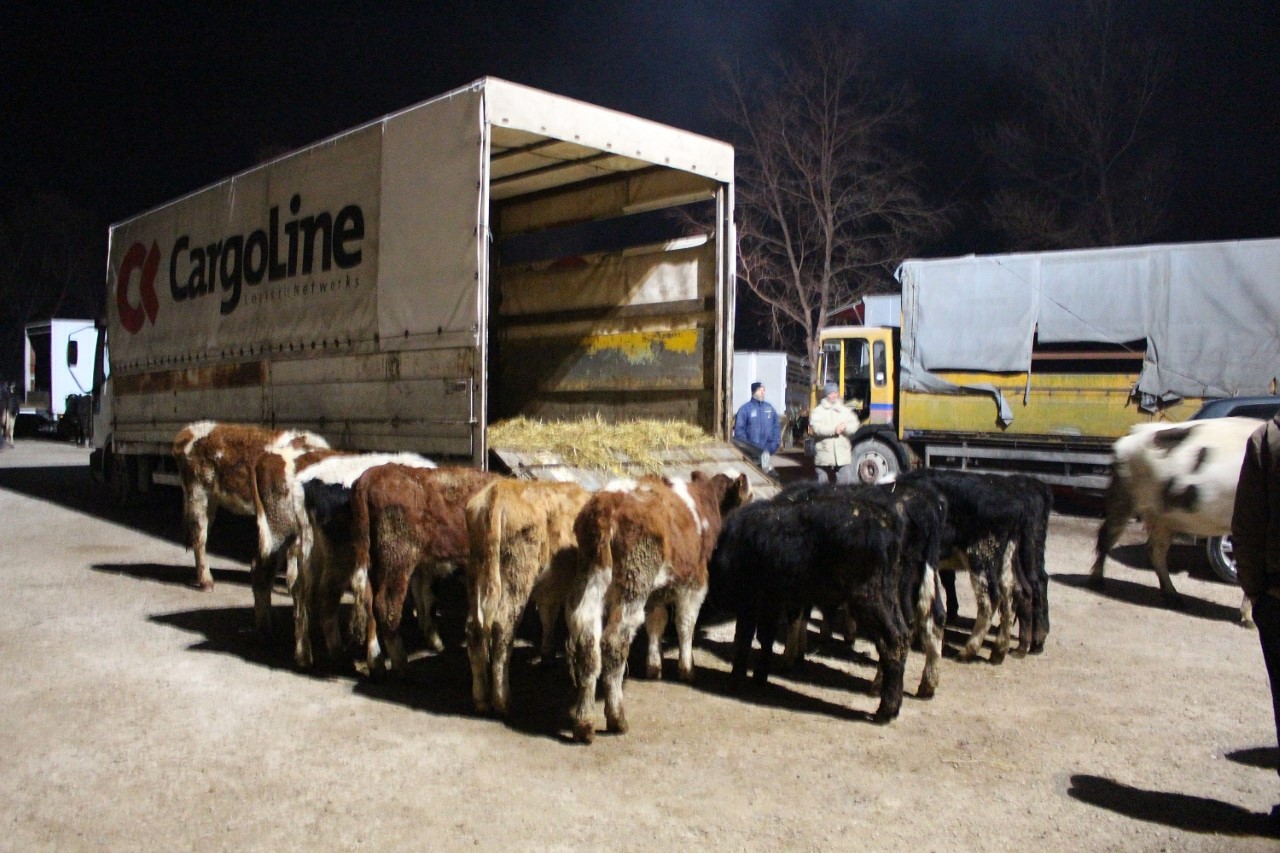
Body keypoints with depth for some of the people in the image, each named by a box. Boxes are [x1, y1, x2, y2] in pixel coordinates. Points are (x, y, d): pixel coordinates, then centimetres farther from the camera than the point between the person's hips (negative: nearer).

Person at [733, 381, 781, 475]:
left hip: (766, 450, 3)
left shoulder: (770, 408, 8)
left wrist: (775, 443, 0)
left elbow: (776, 427, 11)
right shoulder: (745, 409, -6)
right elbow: (739, 429, -8)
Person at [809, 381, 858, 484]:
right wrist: (834, 429, -22)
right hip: (823, 456, -2)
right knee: (821, 485, 10)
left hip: (843, 456, 2)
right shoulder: (818, 411, 0)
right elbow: (816, 427, -15)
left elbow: (854, 426, 3)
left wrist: (845, 427, -19)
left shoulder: (845, 410, 12)